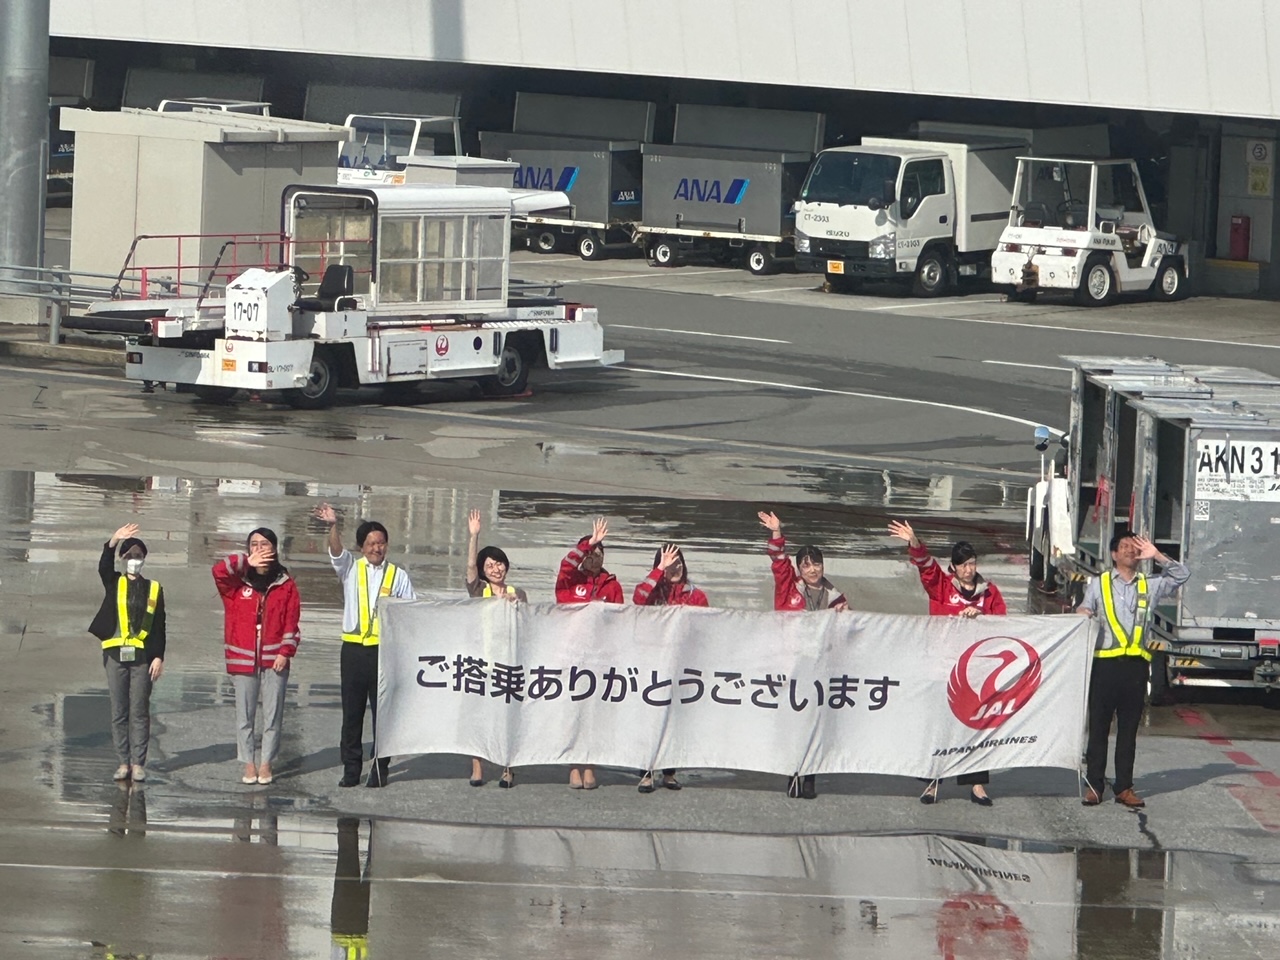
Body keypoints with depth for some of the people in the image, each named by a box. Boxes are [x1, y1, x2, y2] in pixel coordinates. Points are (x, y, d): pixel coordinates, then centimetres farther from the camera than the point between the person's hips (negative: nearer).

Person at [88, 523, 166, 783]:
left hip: (143, 656, -1)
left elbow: (159, 627, 5)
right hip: (116, 654, 1)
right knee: (119, 712, 3)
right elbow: (104, 567, -17)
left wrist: (159, 657, -4)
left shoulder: (154, 588, 7)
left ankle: (138, 763, 4)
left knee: (139, 712, 0)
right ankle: (123, 763, 9)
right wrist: (113, 542, -35)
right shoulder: (114, 583, 7)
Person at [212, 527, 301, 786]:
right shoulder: (237, 582, 4)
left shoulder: (285, 585, 5)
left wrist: (285, 652, -6)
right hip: (243, 658, 0)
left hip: (274, 659, 0)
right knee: (244, 714, 4)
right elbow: (219, 571, -16)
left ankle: (266, 764, 9)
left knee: (272, 714, 2)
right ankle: (248, 764, 10)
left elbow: (291, 622, 3)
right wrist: (247, 562, -14)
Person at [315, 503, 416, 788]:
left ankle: (380, 769, 7)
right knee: (351, 710, 3)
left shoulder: (398, 576, 7)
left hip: (386, 648, -1)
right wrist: (332, 526, -33)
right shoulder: (351, 569, 8)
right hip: (354, 647, 1)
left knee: (382, 711, 0)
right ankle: (351, 769, 8)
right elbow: (337, 551, -12)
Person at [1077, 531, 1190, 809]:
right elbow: (1083, 612, 7)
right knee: (1098, 726, 0)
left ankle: (1124, 787, 9)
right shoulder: (1098, 584, 12)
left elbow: (1182, 575, 15)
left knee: (1129, 728, 5)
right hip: (1105, 662, -2)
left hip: (1136, 664, 2)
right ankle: (1094, 784, 4)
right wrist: (1082, 613, -18)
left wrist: (1157, 556, 5)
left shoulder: (1149, 586, 17)